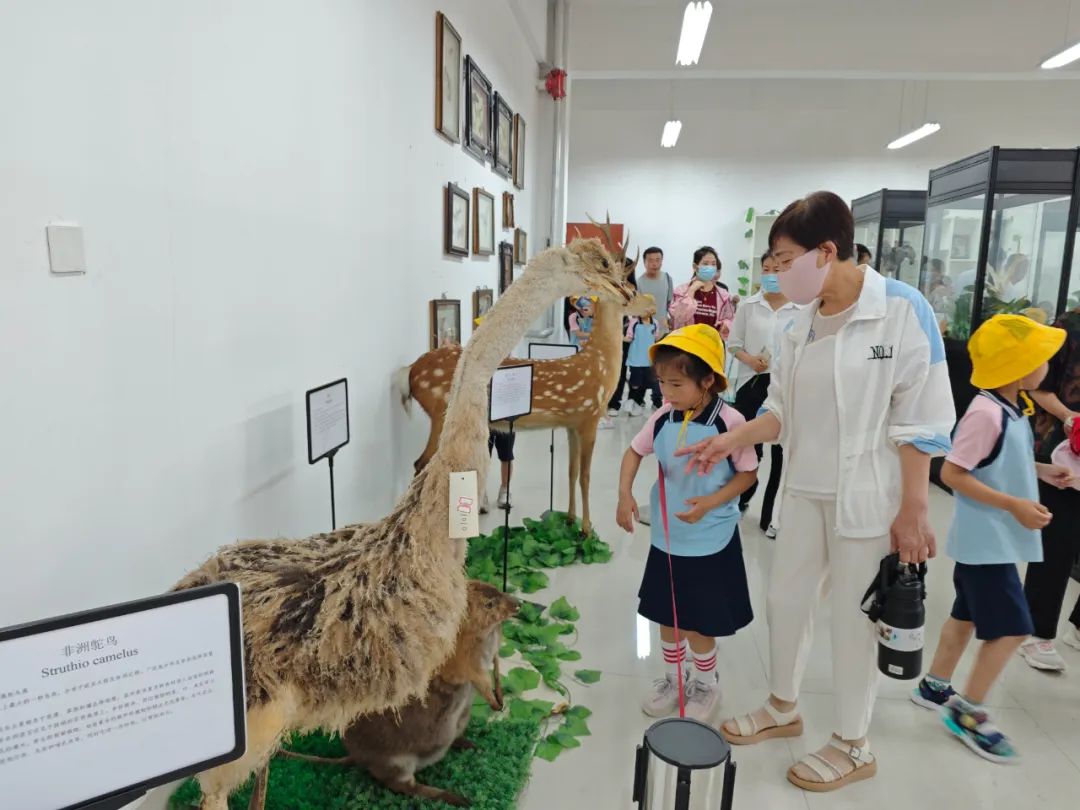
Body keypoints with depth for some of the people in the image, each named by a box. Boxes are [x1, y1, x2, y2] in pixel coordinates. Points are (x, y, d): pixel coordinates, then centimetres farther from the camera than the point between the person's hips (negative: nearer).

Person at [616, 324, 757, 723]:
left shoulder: (729, 422, -19)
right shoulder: (663, 418, -6)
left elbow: (749, 473, -10)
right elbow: (634, 451, 8)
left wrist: (711, 502, -23)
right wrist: (625, 494, -6)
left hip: (710, 541, -4)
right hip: (667, 536, 5)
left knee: (698, 623, 10)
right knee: (667, 615, 18)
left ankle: (706, 682, 36)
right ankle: (673, 678, 40)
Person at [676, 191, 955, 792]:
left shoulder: (903, 309, -16)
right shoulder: (802, 324, 2)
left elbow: (921, 420, -15)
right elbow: (784, 410, 8)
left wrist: (914, 509, -14)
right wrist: (729, 442, -5)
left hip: (868, 495, -6)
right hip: (806, 489, 6)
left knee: (854, 619, 8)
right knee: (786, 599, 17)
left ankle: (854, 748, 31)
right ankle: (784, 709, 41)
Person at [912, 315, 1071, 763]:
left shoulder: (1013, 410, 7)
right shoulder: (986, 413, -23)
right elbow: (952, 473, -24)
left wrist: (1041, 470, 7)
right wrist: (1014, 505, -24)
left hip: (991, 539, 10)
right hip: (985, 540, -10)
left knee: (967, 615, 19)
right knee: (1011, 628, -3)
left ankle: (934, 686, 34)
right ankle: (968, 712, 12)